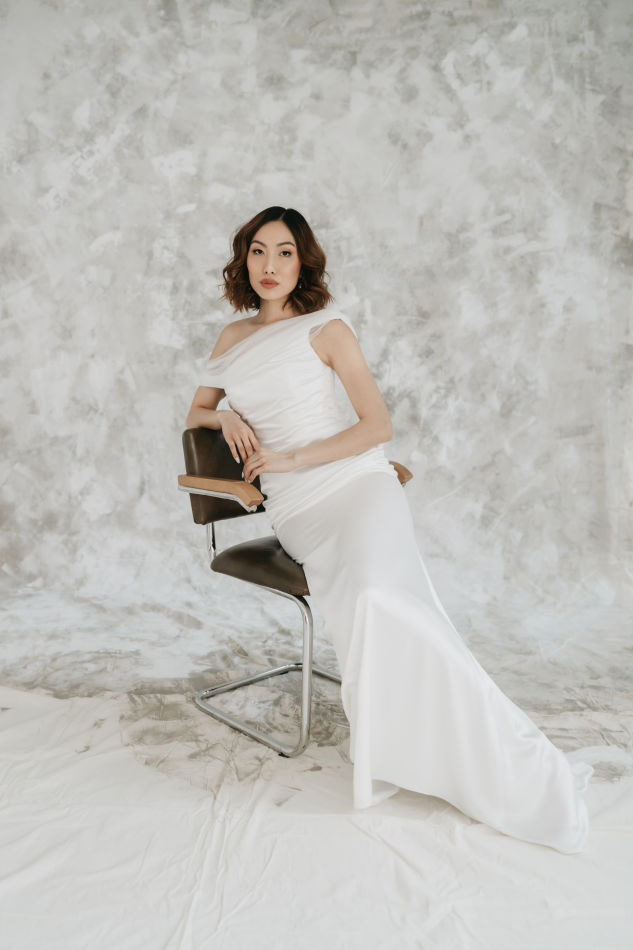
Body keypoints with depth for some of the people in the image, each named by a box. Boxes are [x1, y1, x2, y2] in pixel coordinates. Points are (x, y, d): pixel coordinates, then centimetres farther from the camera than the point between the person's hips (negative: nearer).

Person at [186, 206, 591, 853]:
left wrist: (292, 457, -8)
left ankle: (516, 766, -22)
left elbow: (378, 425, -1)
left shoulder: (326, 328, 5)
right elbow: (194, 415, 29)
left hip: (354, 483, -4)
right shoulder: (233, 338, 18)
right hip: (294, 513, 4)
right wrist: (224, 417, 5)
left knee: (377, 597, -31)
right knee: (368, 607, -28)